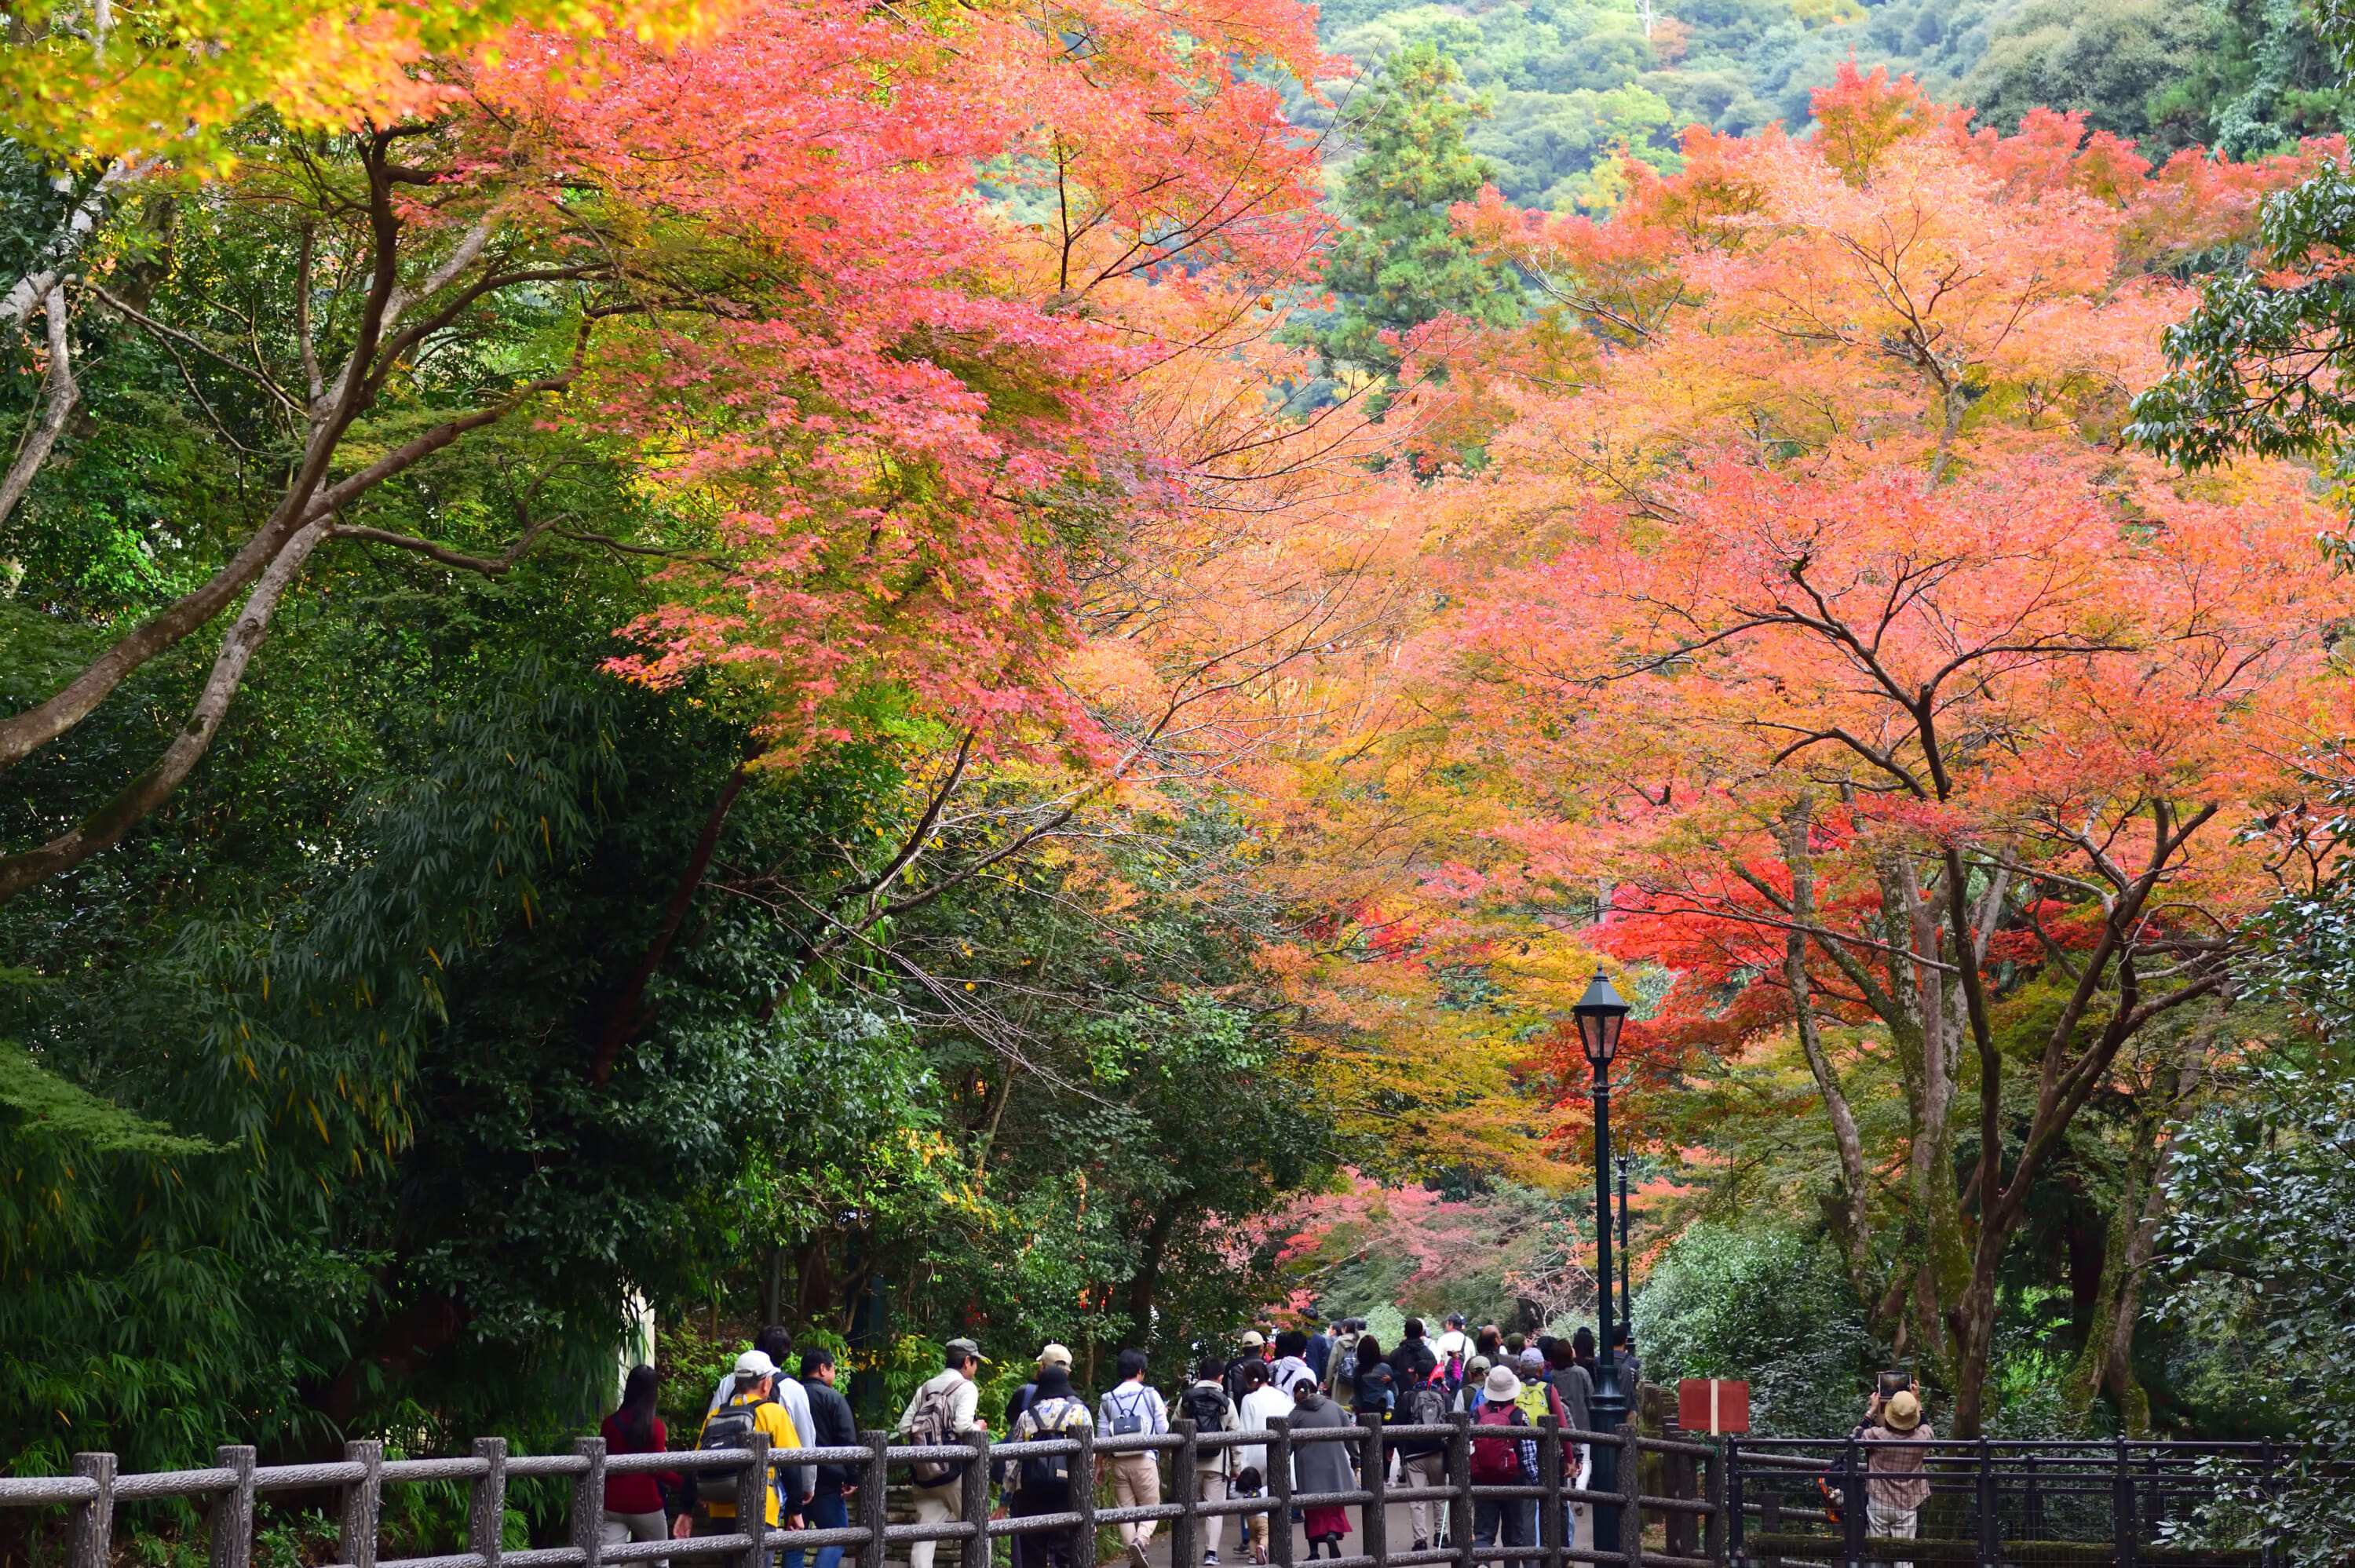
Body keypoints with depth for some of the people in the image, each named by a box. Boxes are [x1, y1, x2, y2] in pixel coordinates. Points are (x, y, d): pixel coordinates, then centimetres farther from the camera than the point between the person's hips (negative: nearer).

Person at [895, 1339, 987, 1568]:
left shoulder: (925, 1388, 12)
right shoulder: (965, 1387, -6)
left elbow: (904, 1427, 6)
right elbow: (962, 1425, -20)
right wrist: (979, 1427, 0)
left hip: (925, 1472, 5)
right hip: (955, 1471, -5)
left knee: (924, 1535, 2)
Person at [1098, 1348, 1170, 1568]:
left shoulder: (1108, 1399, 5)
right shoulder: (1150, 1394, -3)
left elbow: (1103, 1435, 6)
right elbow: (1163, 1430, -1)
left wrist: (1103, 1461, 19)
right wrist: (1163, 1415, 20)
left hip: (1119, 1461, 3)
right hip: (1145, 1459, -3)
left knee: (1125, 1508, 9)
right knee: (1150, 1506, 5)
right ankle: (1141, 1540, -22)